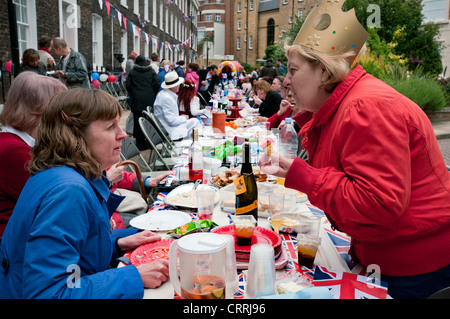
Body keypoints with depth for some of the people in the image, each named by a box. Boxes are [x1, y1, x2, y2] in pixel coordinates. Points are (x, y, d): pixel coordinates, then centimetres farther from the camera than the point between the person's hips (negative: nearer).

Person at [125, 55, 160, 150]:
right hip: (149, 100, 1)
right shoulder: (151, 71, 4)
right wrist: (153, 94, 12)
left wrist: (133, 94, 14)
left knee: (138, 122, 3)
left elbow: (127, 85, -1)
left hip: (136, 100, -1)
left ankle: (140, 144, 3)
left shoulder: (132, 72, 2)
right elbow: (157, 84, -2)